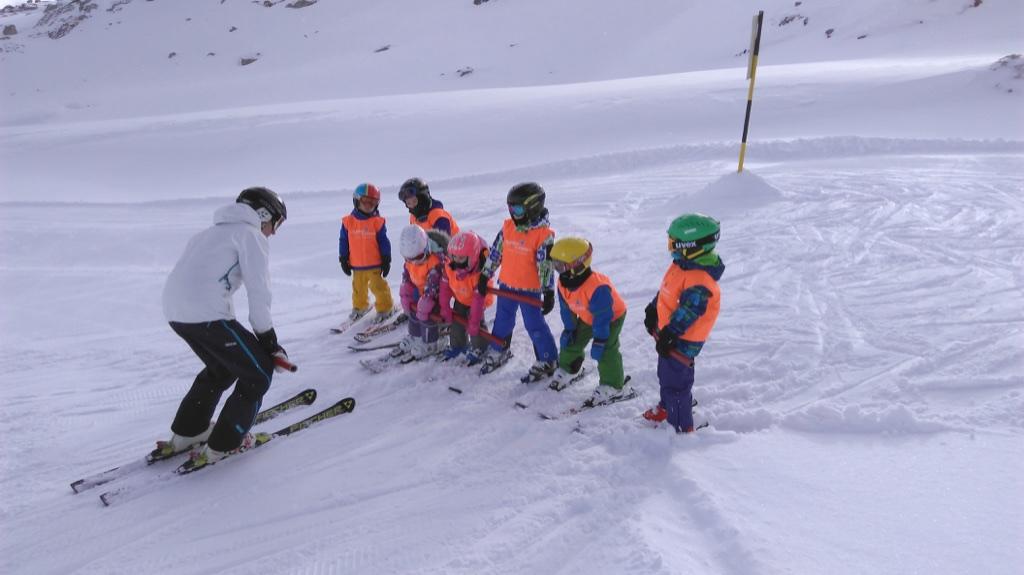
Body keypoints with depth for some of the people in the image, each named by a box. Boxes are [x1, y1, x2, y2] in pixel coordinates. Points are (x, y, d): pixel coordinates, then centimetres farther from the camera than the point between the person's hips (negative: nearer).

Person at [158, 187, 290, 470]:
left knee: (222, 367, 29)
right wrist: (269, 340, 0)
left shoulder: (215, 231, 28)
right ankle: (221, 446, 9)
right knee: (259, 371, 5)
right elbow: (259, 292, -7)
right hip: (206, 314, -9)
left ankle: (185, 433, 36)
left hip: (175, 311, 9)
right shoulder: (252, 235, 2)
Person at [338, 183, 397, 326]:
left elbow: (383, 241, -3)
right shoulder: (348, 221, -3)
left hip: (375, 264, -3)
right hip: (356, 265, 3)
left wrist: (386, 260, -4)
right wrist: (343, 259, 4)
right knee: (358, 288, 18)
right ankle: (360, 307, 39)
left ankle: (386, 308, 18)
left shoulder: (377, 222, -8)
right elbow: (343, 241, 4)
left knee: (378, 286, 2)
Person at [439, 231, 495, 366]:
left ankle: (478, 350, 5)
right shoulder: (450, 266, -25)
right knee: (455, 321, 8)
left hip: (479, 299, -5)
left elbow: (479, 299, -37)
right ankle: (456, 345, 31)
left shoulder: (480, 273, -40)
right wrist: (445, 309, -10)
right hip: (461, 299, 5)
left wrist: (473, 322, -34)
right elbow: (445, 287, -12)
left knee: (476, 321, -17)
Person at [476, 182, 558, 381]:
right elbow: (495, 252, 8)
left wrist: (549, 293, -16)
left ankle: (548, 361, 18)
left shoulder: (543, 234, -18)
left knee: (534, 325, 2)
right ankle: (497, 352, 41)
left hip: (530, 289, -6)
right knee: (503, 321, 20)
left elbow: (546, 265, -17)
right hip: (506, 284, 6)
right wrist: (485, 276, 11)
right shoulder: (508, 226, -1)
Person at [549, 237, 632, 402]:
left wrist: (599, 341, -29)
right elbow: (566, 309, -2)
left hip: (612, 317, -8)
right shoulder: (563, 283, -16)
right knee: (571, 342, 11)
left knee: (606, 350, -16)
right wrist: (569, 329, 1)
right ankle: (568, 370, 37)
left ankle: (614, 387, -1)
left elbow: (603, 317, -34)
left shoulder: (597, 288, -41)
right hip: (587, 318, 8)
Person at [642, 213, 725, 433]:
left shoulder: (700, 280, -29)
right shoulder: (683, 265, 2)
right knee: (665, 373, 27)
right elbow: (665, 291, 15)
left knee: (675, 381, -1)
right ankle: (667, 406, 49)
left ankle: (681, 427, 14)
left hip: (683, 340, -10)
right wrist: (652, 311, 22)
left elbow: (688, 311, -31)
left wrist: (668, 334, -29)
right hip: (668, 332, 10)